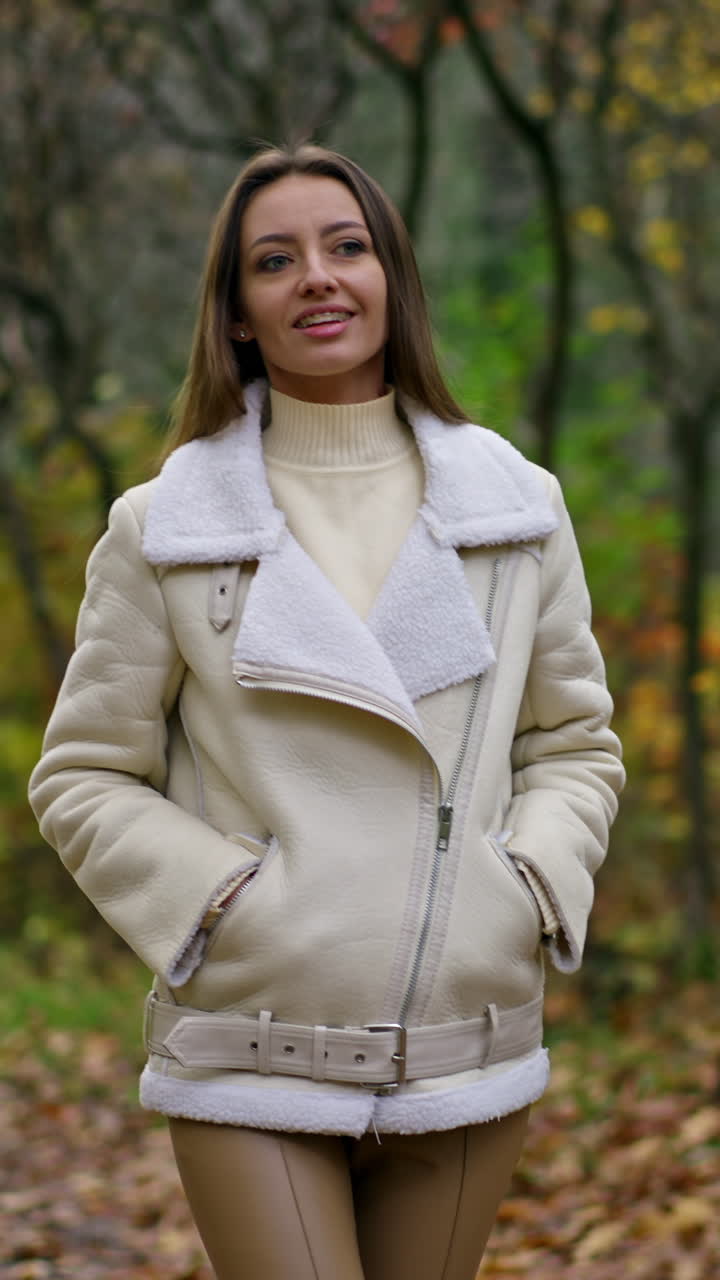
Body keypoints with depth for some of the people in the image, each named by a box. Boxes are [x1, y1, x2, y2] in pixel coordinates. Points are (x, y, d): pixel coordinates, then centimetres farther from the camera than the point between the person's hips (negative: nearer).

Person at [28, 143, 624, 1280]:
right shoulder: (163, 528, 0)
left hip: (468, 1054, 3)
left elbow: (576, 744, 13)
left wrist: (532, 884, -4)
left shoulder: (516, 506, 6)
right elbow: (81, 779, 3)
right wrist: (217, 900, -11)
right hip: (253, 1056, -2)